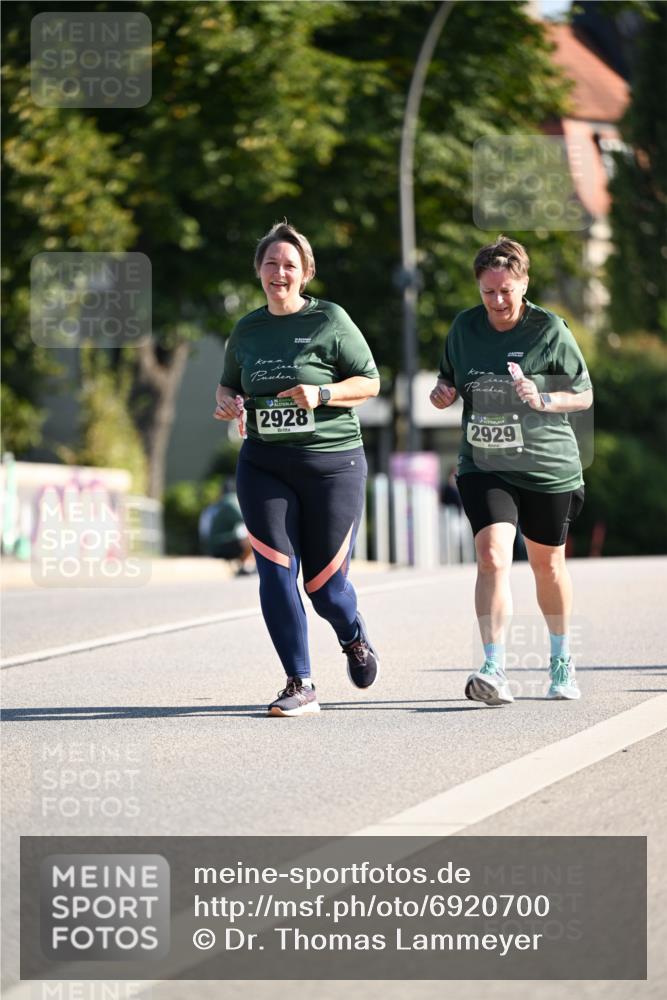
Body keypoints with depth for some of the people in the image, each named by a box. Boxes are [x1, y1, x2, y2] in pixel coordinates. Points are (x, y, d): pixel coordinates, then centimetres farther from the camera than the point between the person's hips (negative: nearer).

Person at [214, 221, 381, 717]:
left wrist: (321, 393, -17)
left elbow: (370, 381, -1)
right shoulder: (247, 329, 10)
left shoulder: (330, 320, -3)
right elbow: (229, 384, 24)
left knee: (324, 583, 0)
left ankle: (354, 636, 36)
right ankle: (300, 685, -3)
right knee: (276, 570, -10)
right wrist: (226, 402, 0)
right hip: (264, 466, 3)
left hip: (332, 463, -3)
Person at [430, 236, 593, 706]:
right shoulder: (465, 327, 2)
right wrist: (443, 393, -4)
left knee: (547, 564, 14)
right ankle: (495, 670, -22)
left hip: (546, 467, -1)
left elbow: (585, 395, -3)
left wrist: (543, 400, -21)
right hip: (483, 467, 1)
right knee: (492, 555, -18)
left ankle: (562, 659, 37)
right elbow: (450, 379, 19)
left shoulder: (549, 329, -8)